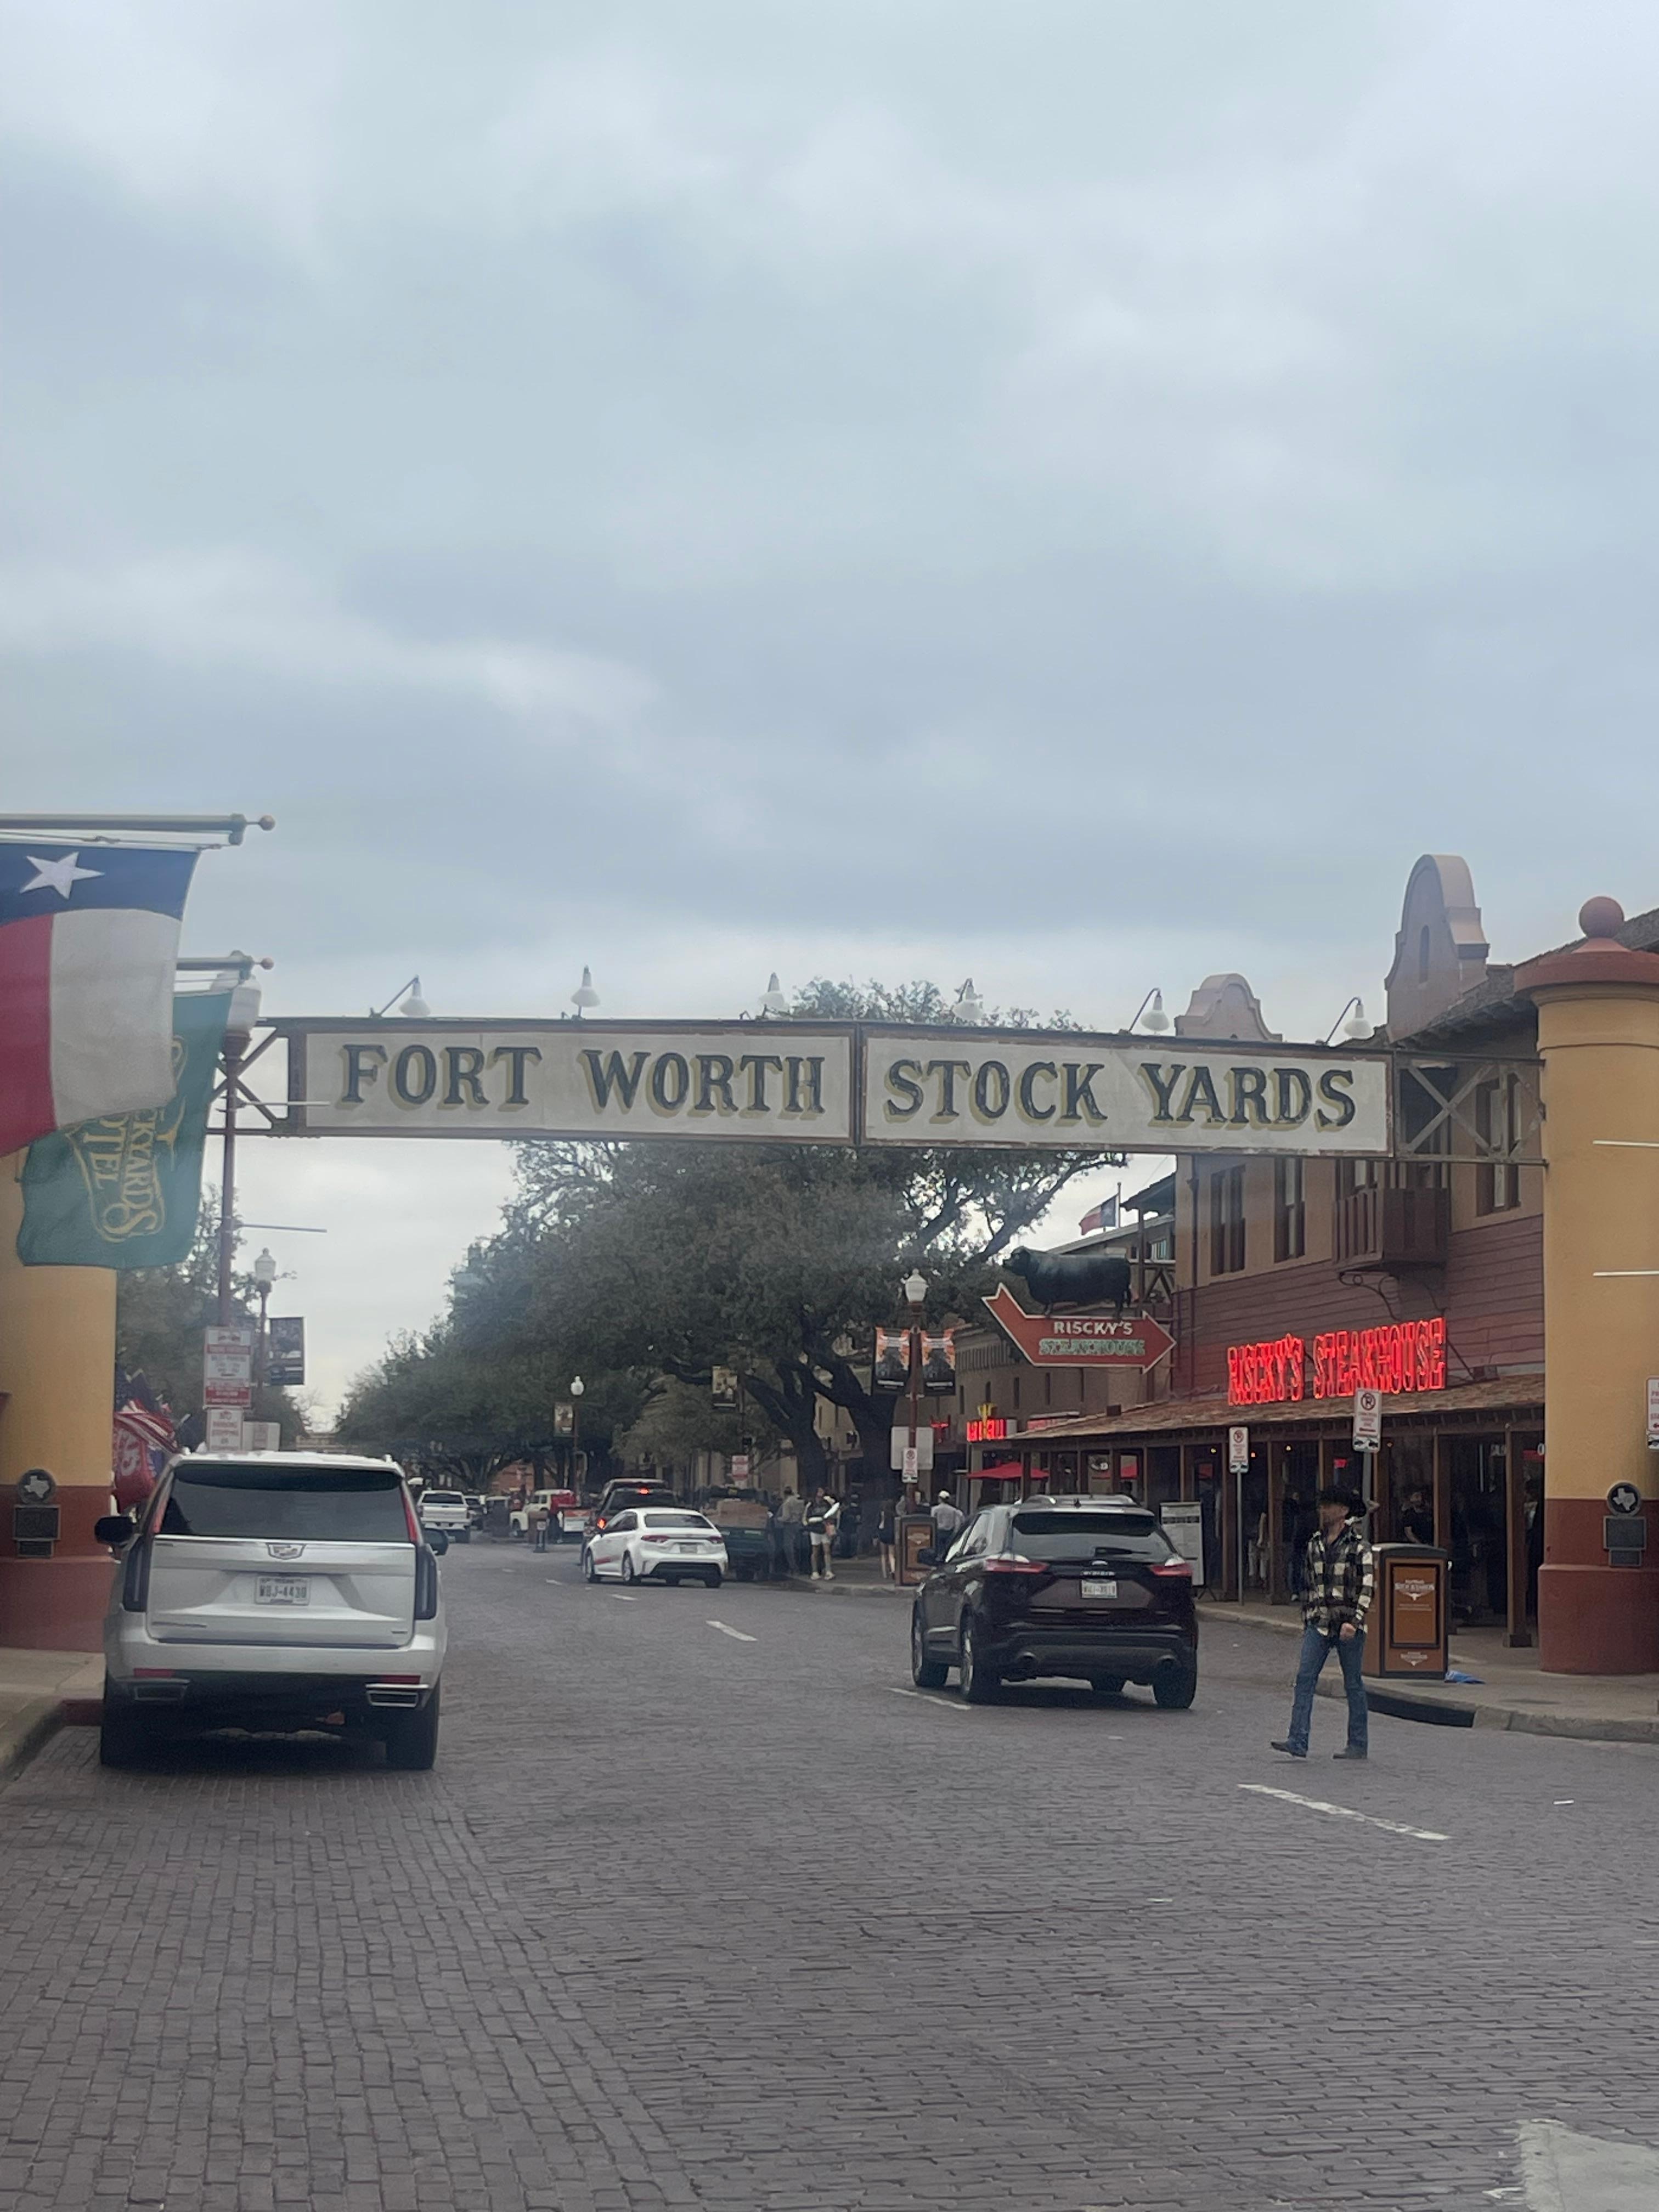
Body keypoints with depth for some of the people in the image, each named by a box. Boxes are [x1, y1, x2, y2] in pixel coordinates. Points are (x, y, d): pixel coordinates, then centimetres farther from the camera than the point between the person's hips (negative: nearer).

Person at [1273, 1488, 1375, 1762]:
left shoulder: (1358, 1546, -7)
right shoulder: (1315, 1543, 12)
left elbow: (1368, 1586, -11)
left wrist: (1354, 1622, -19)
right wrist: (1306, 1620, 19)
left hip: (1349, 1625, -5)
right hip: (1319, 1624, 5)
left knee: (1353, 1684, 4)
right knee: (1305, 1678, -8)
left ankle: (1358, 1744, 14)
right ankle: (1298, 1741, -13)